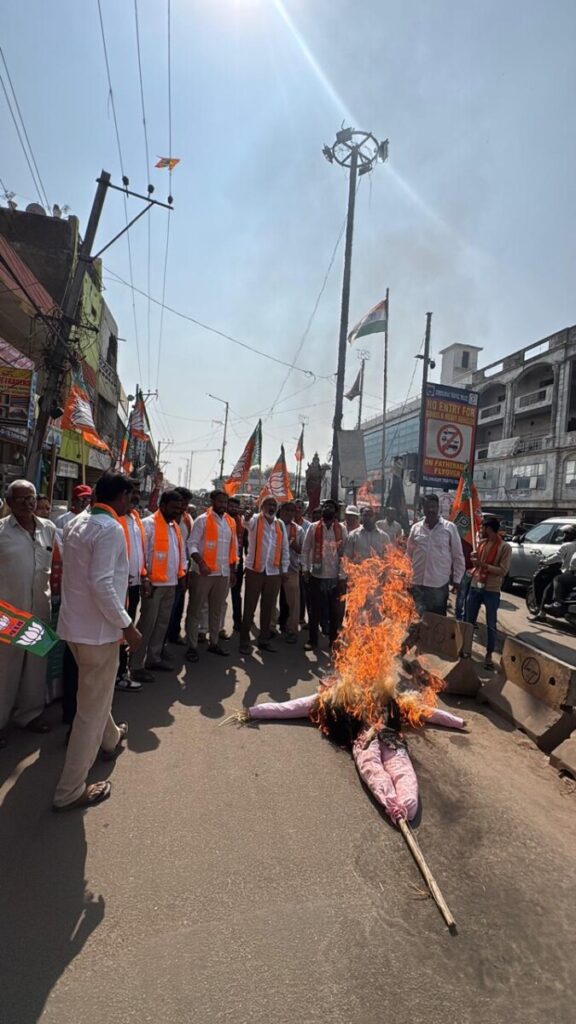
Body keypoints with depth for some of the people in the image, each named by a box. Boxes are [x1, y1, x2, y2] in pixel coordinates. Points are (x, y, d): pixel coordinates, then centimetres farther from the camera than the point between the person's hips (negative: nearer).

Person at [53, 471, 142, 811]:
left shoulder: (77, 523, 6)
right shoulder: (110, 529, -20)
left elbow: (76, 573, 11)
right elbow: (102, 584, -27)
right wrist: (127, 625, -18)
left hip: (75, 623, 9)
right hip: (98, 628, -9)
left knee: (96, 693, 29)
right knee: (93, 707, 5)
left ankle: (110, 738, 52)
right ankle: (70, 791, 19)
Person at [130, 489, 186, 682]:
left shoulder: (175, 526, 15)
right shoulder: (149, 524, -10)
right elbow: (142, 552, -14)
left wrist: (181, 574, 12)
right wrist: (145, 579, -17)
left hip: (171, 583, 8)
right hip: (154, 583, -8)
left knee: (163, 622, 14)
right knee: (147, 623, -2)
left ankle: (154, 658, 27)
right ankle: (136, 665, 7)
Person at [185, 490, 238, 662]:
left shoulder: (231, 522, 11)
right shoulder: (202, 520, -5)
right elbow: (192, 544, -10)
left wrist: (233, 571, 12)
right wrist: (200, 563, -24)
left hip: (224, 573, 6)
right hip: (204, 573, -5)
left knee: (217, 609, 15)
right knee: (195, 610, 3)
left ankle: (214, 643, 27)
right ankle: (192, 646, 11)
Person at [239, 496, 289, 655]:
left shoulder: (280, 524, 11)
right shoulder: (254, 520, 1)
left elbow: (285, 548, 12)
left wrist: (284, 569, 8)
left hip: (274, 572, 4)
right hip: (255, 570, -3)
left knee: (268, 607, 11)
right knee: (249, 607, 3)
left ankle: (264, 639, 23)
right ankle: (245, 641, 11)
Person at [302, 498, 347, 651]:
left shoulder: (341, 529, 2)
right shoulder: (313, 527, 1)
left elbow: (345, 553, 1)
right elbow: (306, 549, 4)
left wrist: (342, 576, -3)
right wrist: (306, 569, -4)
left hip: (334, 577, 1)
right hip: (316, 576, 0)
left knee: (334, 611, 11)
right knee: (315, 610, 8)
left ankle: (334, 640, 25)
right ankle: (312, 640, 20)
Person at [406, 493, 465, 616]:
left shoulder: (450, 527, -1)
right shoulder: (416, 528, 6)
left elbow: (458, 555, 2)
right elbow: (409, 555, 11)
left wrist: (457, 579, 1)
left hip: (440, 584, -2)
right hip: (417, 584, 2)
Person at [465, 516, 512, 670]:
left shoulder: (505, 547, -11)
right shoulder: (482, 543, 7)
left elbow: (503, 571, -16)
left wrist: (483, 564, -22)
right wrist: (474, 558, -3)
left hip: (492, 590, -5)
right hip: (475, 586, 6)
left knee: (490, 625, 6)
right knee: (469, 621, 13)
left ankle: (489, 656, 17)